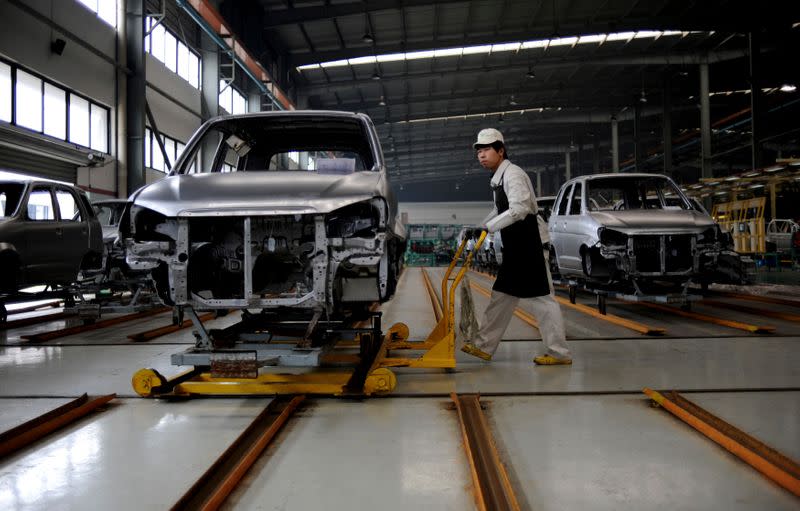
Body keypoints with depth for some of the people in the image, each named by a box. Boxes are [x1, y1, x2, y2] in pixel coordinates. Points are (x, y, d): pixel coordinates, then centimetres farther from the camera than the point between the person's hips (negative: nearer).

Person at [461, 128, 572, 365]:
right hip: (515, 249, 10)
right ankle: (484, 346, 21)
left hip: (527, 246, -10)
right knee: (502, 296, 13)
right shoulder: (498, 178, 15)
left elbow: (519, 209, -25)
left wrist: (487, 228, -24)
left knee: (541, 297, -5)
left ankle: (559, 353, 2)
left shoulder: (513, 174, -14)